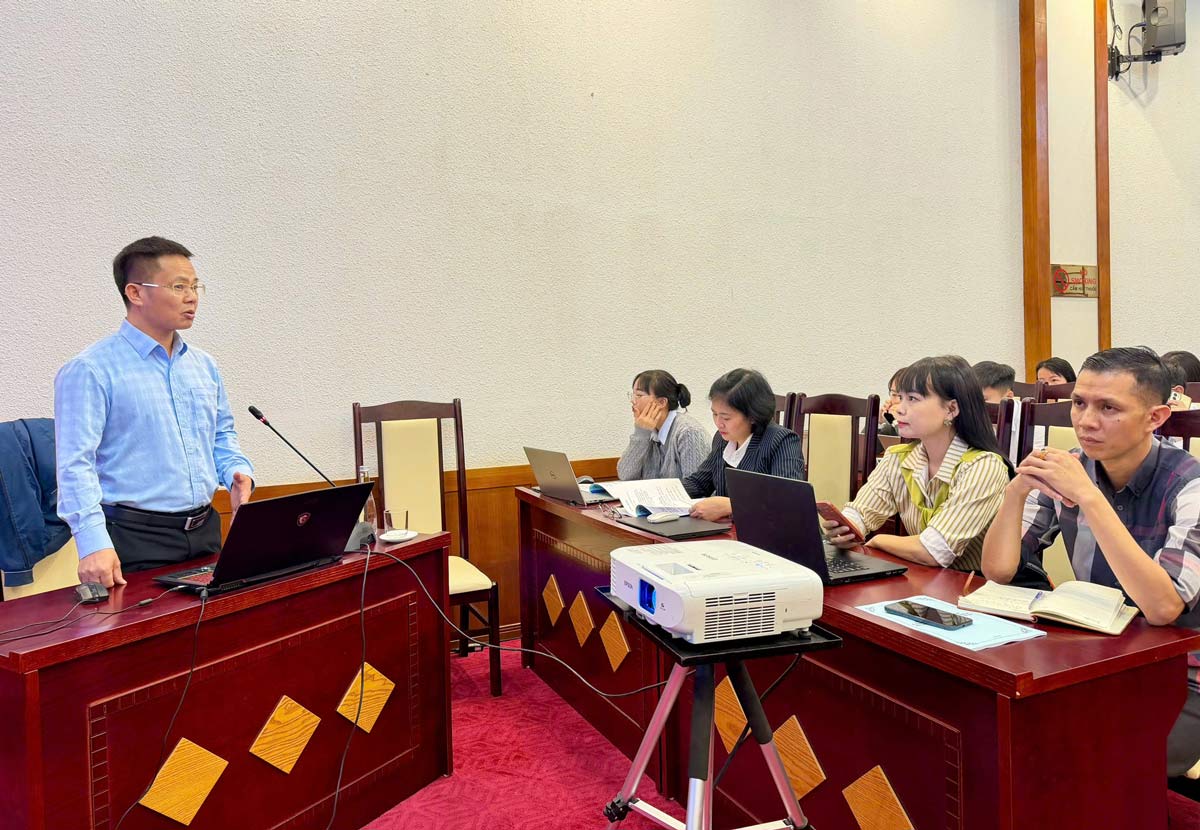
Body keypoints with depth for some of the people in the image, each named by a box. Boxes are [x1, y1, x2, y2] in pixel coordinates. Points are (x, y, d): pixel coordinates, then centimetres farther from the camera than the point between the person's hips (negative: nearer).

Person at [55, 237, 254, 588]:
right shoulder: (90, 370, -10)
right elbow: (76, 463, -16)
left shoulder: (204, 365, 11)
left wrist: (237, 474, 0)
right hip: (137, 540, -6)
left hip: (206, 531, 7)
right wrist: (94, 543, -25)